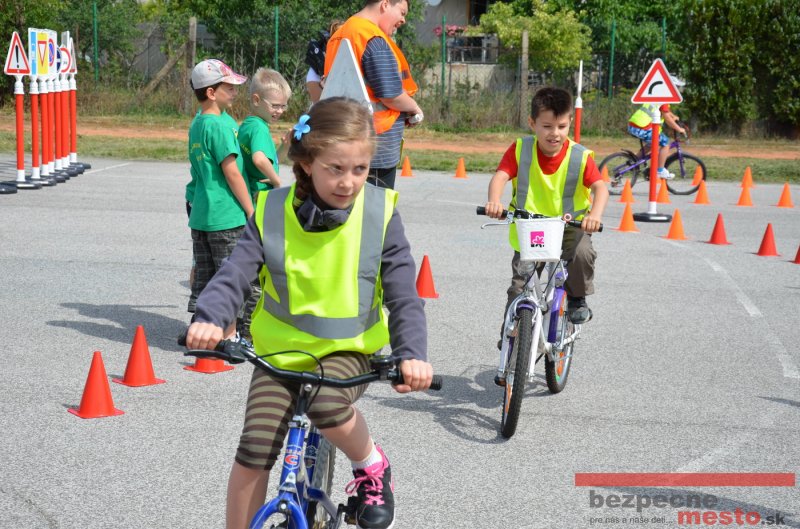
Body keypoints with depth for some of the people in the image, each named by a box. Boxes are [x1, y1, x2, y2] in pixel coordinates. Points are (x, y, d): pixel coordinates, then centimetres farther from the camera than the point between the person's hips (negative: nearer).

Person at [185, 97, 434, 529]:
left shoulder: (379, 214, -10)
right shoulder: (273, 212, -9)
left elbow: (403, 294, -11)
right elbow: (235, 274, -14)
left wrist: (411, 354, -28)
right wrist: (209, 319, -35)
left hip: (348, 348, -2)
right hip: (281, 349, 2)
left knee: (328, 403, -33)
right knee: (255, 449, -10)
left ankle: (372, 466, -1)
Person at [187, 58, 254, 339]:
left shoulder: (196, 124, 12)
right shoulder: (219, 124, -14)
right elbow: (232, 172, -16)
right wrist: (251, 210, -10)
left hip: (200, 215, 8)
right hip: (226, 216, -8)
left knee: (204, 277, 13)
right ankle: (228, 335, 6)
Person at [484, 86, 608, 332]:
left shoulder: (580, 157, -14)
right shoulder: (520, 150, -12)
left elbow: (600, 187, -24)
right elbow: (500, 176, -23)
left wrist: (595, 214, -45)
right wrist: (494, 202, -45)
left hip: (570, 226, -1)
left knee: (582, 252, -31)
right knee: (519, 286, -1)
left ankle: (577, 299, -3)